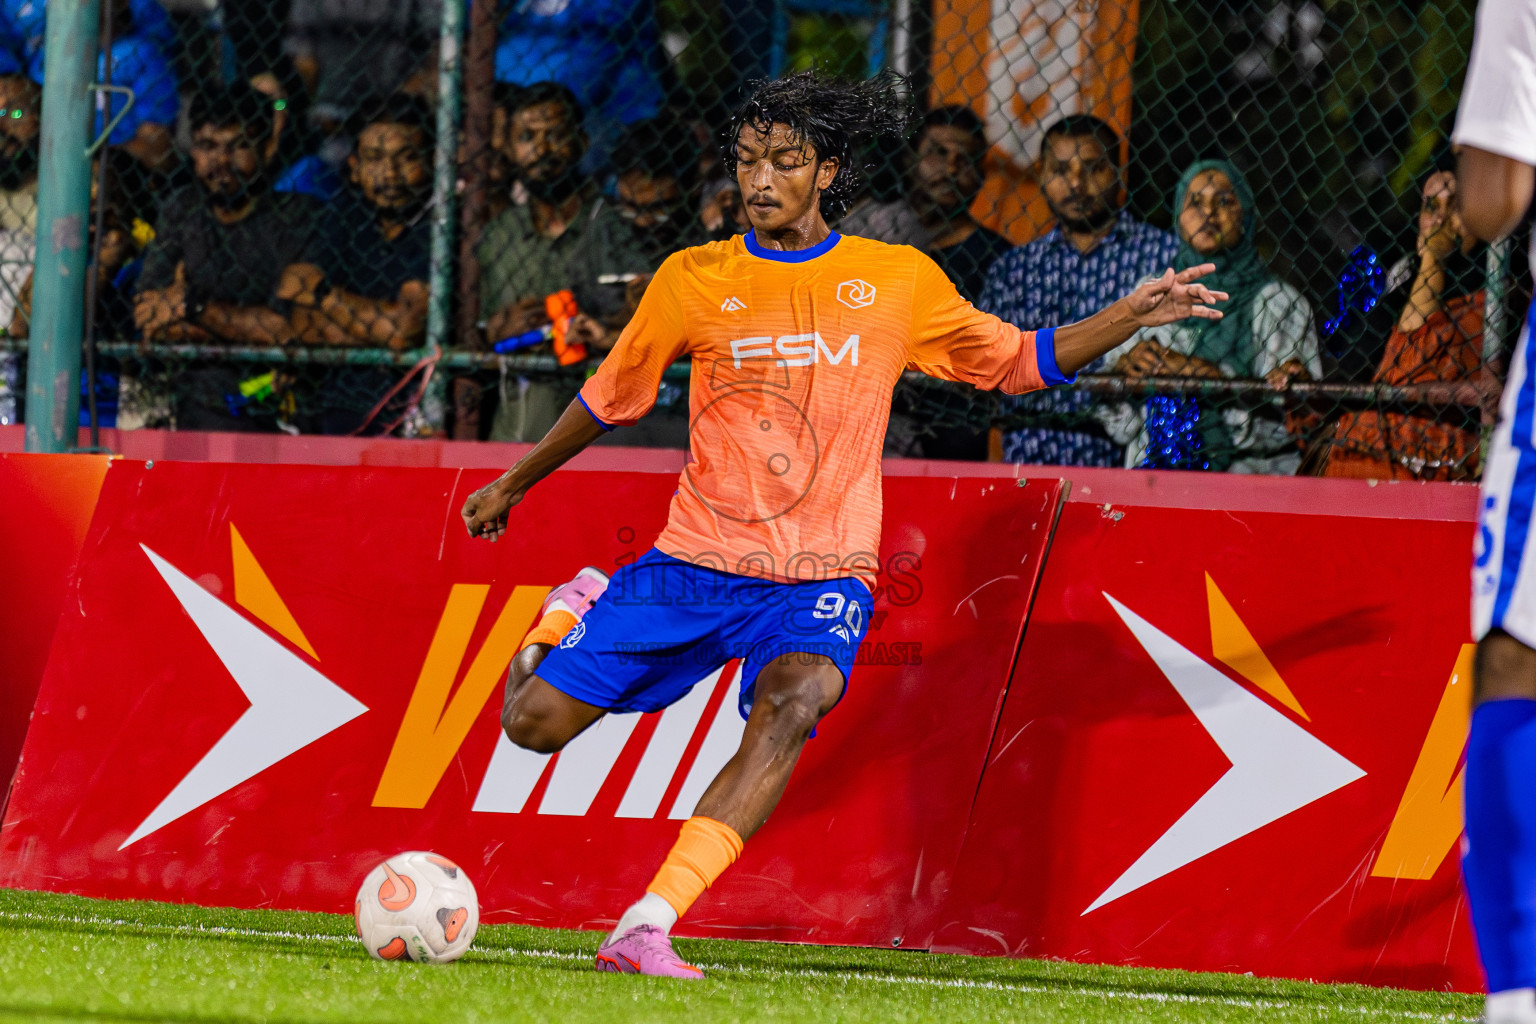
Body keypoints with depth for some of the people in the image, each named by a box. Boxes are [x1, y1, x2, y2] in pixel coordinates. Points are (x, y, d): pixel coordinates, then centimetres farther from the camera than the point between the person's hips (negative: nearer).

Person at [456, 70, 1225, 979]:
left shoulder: (899, 281, 3)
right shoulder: (694, 281, 2)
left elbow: (1015, 361, 15)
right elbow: (612, 398, 17)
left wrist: (1134, 316, 3)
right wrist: (513, 485, 26)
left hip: (819, 579, -1)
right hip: (694, 562, 2)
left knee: (792, 702, -35)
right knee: (535, 724, -4)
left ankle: (646, 931, -40)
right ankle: (570, 616, 33)